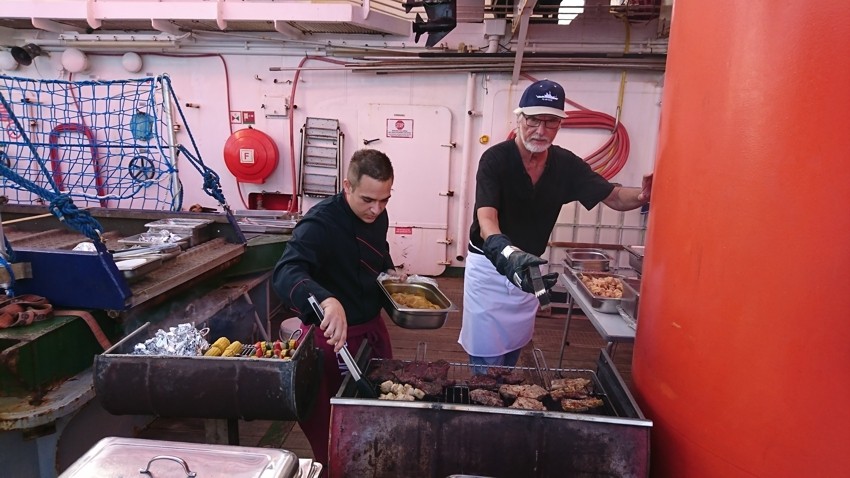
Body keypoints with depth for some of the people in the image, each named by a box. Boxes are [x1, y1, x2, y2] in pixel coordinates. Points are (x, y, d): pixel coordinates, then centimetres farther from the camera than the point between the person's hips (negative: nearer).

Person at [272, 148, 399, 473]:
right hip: (330, 336, -7)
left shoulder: (377, 215, -2)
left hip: (372, 328, 7)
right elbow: (285, 273, -42)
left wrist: (389, 271, 0)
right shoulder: (320, 223, -25)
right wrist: (326, 301, -60)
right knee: (331, 428, 8)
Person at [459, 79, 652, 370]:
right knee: (487, 364, 2)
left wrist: (643, 195, -25)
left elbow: (613, 197, -2)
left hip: (529, 269, 5)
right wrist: (507, 254, -51)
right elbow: (486, 218, -31)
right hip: (489, 268, -4)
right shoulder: (495, 159, -19)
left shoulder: (567, 164, -4)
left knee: (511, 360, 18)